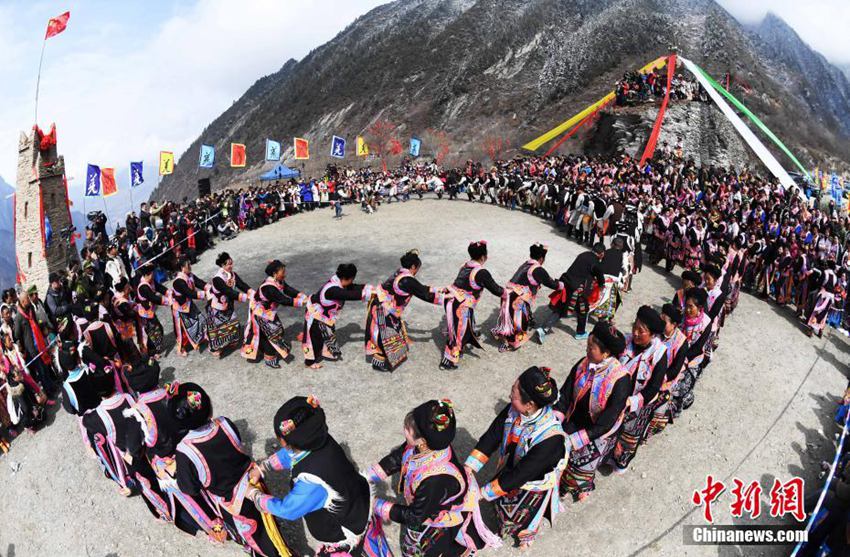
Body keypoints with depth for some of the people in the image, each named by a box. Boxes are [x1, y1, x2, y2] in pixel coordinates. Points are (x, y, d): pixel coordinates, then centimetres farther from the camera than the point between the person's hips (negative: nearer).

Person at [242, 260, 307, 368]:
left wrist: (304, 297, -23)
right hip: (260, 313, -9)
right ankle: (269, 358, 14)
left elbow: (290, 290, -9)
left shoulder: (279, 282, -8)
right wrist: (301, 302, -32)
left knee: (278, 330, 13)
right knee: (272, 334, -2)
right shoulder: (269, 287, -35)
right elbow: (284, 300, -35)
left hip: (269, 311, 9)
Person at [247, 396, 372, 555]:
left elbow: (286, 510, -23)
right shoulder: (319, 440, -21)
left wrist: (254, 495, -10)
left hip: (346, 531, -8)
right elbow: (288, 454, 3)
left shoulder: (312, 482, -43)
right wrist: (261, 469, 1)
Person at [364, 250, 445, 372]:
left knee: (395, 330, 22)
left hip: (387, 308, 10)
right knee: (384, 336, 4)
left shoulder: (401, 273, 3)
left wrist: (437, 290, 15)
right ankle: (378, 363, 19)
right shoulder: (407, 281, -26)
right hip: (383, 310, -10)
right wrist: (444, 297, -7)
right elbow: (424, 295, -18)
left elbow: (420, 288, 13)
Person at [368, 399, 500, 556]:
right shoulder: (427, 446, -26)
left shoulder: (435, 480, -46)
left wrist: (380, 507, -23)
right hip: (429, 506, 7)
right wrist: (368, 477, -12)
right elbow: (397, 458, -7)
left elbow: (415, 516, -29)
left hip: (447, 521, -6)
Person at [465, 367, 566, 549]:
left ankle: (526, 538, 63)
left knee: (524, 517, 27)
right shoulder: (514, 409, -27)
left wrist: (484, 492, -26)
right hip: (509, 470, 4)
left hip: (533, 484, -4)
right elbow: (491, 436, -16)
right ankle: (504, 528, 66)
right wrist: (469, 468, -22)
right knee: (502, 505, 31)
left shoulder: (550, 439, -42)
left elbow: (520, 474, -34)